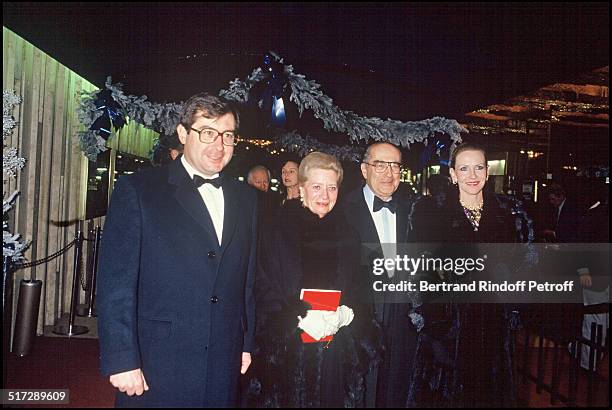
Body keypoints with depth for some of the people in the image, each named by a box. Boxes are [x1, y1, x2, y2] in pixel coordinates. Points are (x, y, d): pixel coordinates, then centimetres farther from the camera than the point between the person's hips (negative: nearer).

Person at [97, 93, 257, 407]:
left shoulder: (245, 199, 9)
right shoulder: (137, 190, -6)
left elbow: (246, 281, 12)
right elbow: (115, 281, -9)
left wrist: (246, 344, 10)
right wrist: (122, 360, -12)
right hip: (155, 369, -4)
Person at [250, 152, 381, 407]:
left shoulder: (346, 235, 9)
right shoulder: (279, 231, -2)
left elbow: (358, 290, 11)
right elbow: (264, 293, -4)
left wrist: (343, 315, -9)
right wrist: (300, 320, -18)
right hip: (289, 352, -3)